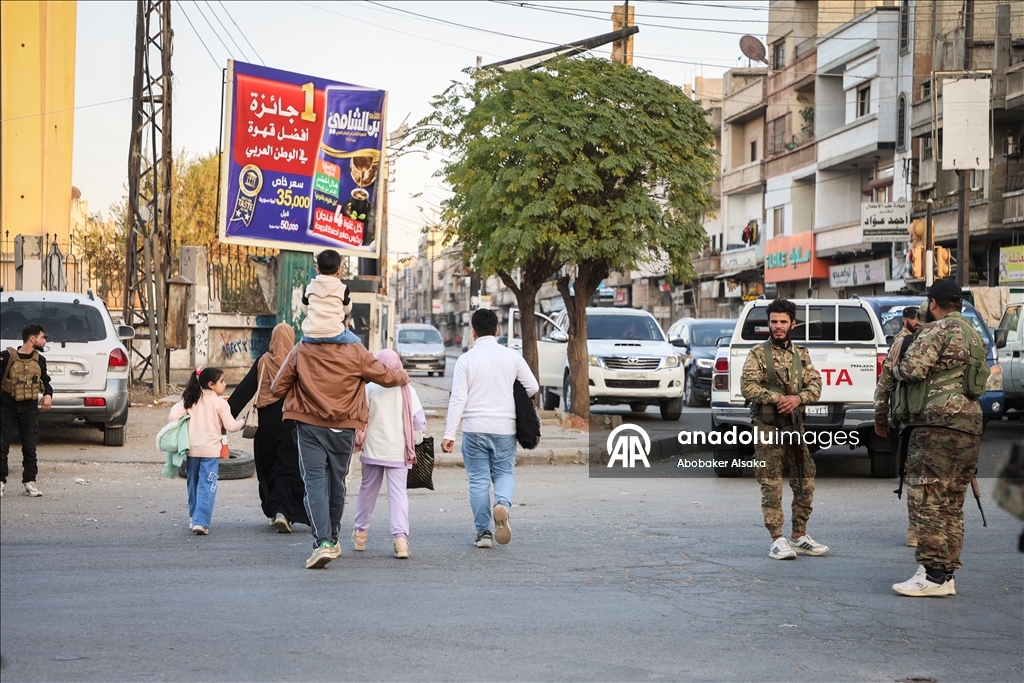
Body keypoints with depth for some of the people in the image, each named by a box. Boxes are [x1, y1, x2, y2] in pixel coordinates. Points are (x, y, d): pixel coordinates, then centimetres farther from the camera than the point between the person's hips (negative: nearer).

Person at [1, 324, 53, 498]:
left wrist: (48, 394, 0)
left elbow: (45, 382, 19)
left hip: (29, 407, 3)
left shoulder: (39, 361, 7)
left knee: (30, 447, 5)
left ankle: (30, 482, 13)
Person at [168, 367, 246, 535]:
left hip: (191, 449, 4)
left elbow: (173, 416, -3)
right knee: (206, 487, -5)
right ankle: (201, 522, -14)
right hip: (210, 450, -4)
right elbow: (230, 426, -8)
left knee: (193, 484, 18)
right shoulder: (220, 403, -7)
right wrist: (244, 422, 9)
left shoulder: (190, 400, 5)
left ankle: (194, 518, 28)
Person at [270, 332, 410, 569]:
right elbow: (386, 377, 6)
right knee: (336, 483, 16)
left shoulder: (300, 351, -4)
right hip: (343, 429, 2)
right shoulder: (356, 352, -4)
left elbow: (277, 389, 0)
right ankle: (332, 540, 31)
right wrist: (403, 377, 29)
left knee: (314, 481, -6)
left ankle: (322, 542, -22)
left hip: (309, 427, -2)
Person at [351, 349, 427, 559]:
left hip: (373, 449, 0)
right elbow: (419, 420, -2)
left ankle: (361, 532, 27)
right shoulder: (407, 390, -1)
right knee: (398, 492, -2)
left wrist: (358, 440, 7)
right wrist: (413, 441, 12)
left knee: (368, 490, 15)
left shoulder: (370, 389, -5)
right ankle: (401, 536, -15)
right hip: (399, 451, 0)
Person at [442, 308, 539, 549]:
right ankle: (502, 504, -19)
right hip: (504, 428, 1)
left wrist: (449, 434, -7)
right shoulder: (512, 356, 0)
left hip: (474, 429, -1)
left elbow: (458, 399, -9)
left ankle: (483, 531, 5)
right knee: (504, 473, 13)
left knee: (478, 479, 7)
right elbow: (533, 387, 4)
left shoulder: (466, 359, -5)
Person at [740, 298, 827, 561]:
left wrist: (798, 398, -13)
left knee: (805, 482, 6)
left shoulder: (801, 354, 12)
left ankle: (800, 536, 17)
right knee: (771, 485, -4)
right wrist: (777, 398, -18)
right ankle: (777, 541, -2)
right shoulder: (758, 353, -1)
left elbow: (815, 384, 6)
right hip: (768, 428, -5)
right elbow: (747, 386, -11)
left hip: (795, 425, 5)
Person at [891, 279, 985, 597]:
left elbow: (913, 369, -17)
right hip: (970, 426, 9)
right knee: (951, 505, 11)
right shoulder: (973, 335, 22)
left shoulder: (938, 330, -7)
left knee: (926, 500, -8)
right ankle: (947, 575, 13)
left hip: (938, 423, -9)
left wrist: (895, 367, 5)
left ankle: (933, 574, -11)